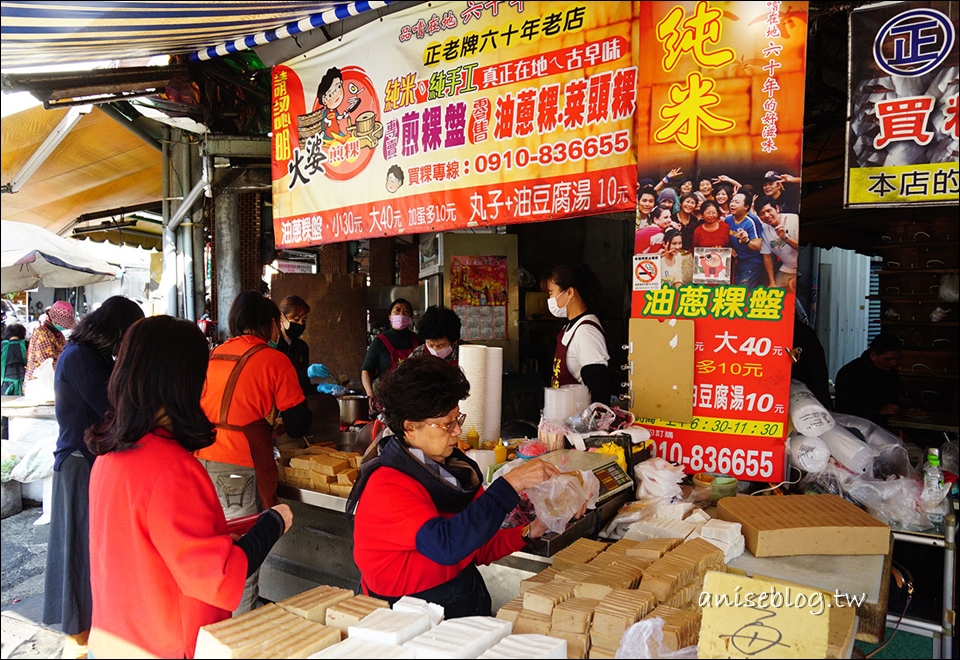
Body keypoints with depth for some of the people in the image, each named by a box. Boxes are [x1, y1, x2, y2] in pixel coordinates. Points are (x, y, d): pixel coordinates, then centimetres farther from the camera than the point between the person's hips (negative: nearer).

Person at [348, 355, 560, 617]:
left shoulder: (452, 466, 7)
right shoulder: (386, 487, -17)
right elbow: (446, 545, -32)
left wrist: (527, 533, -3)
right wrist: (510, 484, -29)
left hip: (470, 604, 7)